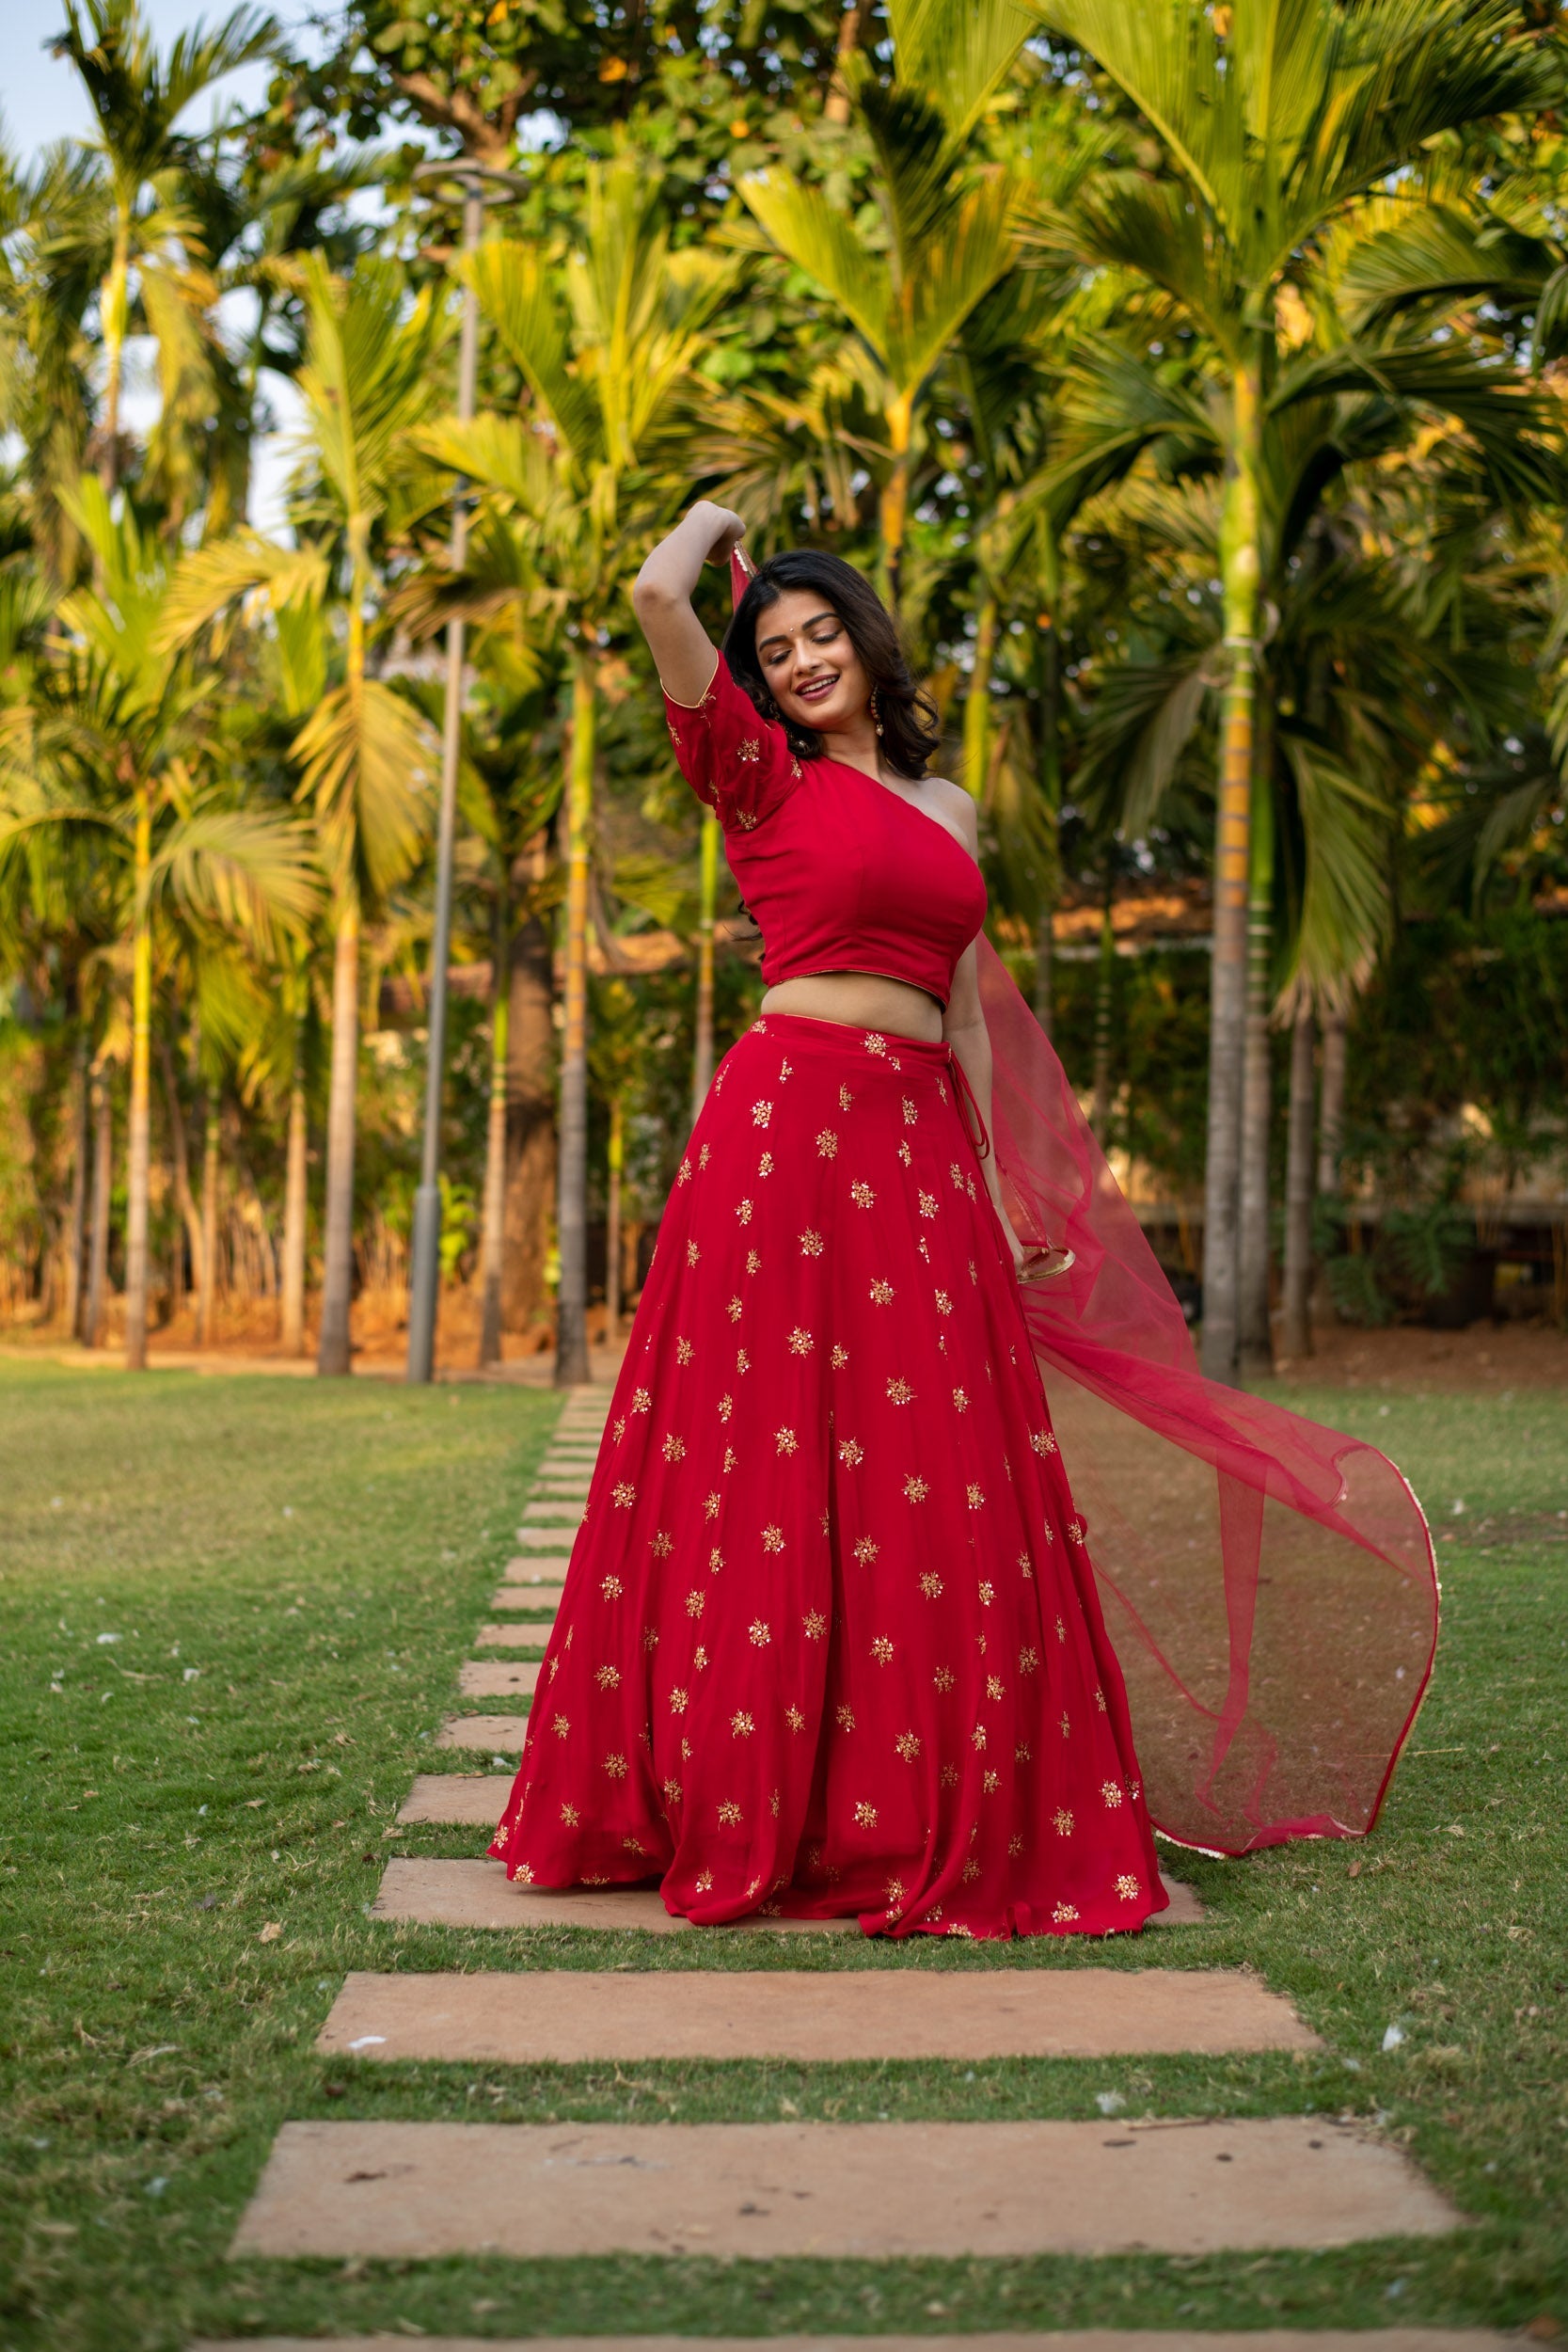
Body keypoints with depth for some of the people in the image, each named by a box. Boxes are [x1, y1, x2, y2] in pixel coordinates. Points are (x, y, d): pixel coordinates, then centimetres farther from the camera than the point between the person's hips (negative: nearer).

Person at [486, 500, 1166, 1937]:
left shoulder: (948, 811, 21)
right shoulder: (766, 779, 5)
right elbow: (658, 598, -7)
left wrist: (992, 1191, 18)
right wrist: (714, 524, 14)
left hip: (922, 1145, 5)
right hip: (790, 1120, -5)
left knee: (935, 1487, 3)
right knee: (777, 1468, -4)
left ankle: (928, 1811, 12)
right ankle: (741, 1803, 6)